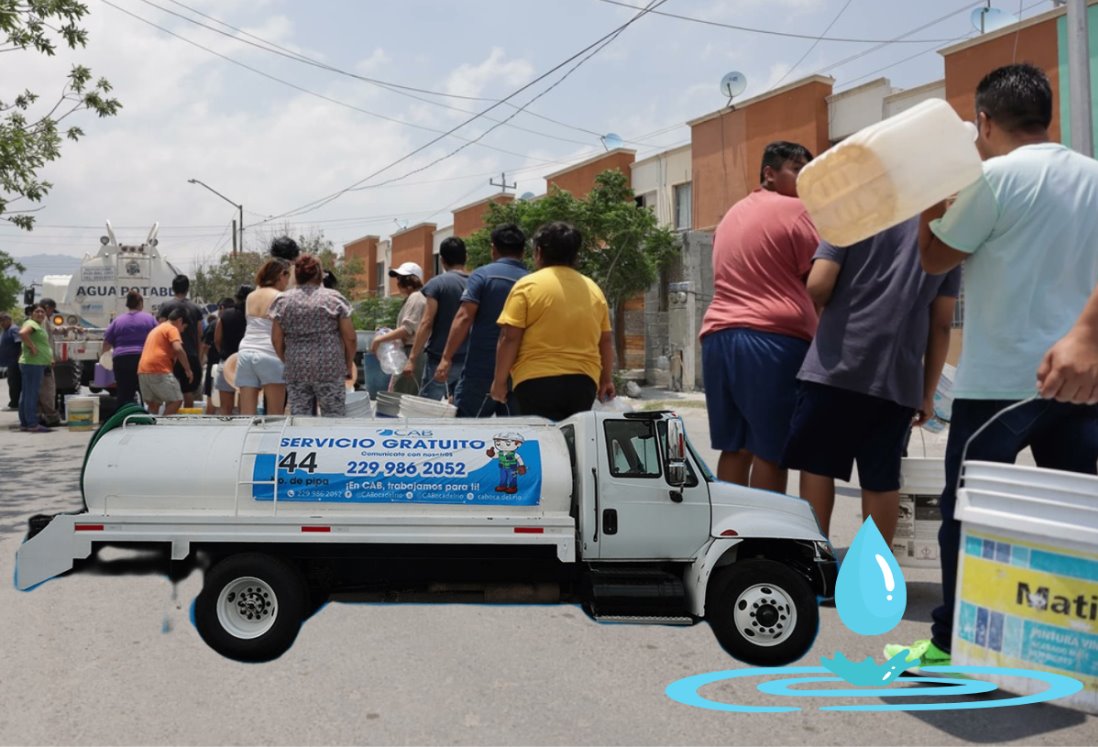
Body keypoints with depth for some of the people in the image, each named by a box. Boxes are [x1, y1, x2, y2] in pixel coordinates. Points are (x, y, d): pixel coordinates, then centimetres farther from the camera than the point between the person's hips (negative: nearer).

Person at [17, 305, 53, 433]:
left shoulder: (39, 326, 21)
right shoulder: (31, 324, -9)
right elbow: (22, 333, -31)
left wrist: (49, 359, 19)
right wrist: (32, 347, -23)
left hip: (37, 364, 10)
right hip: (33, 364, -10)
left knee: (26, 394, 13)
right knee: (32, 394, -9)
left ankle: (24, 423, 19)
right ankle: (32, 424, -9)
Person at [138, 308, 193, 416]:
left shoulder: (156, 329, 29)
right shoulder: (172, 328, 0)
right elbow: (178, 349, -15)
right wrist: (188, 369, -9)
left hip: (143, 371, 9)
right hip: (159, 370, -9)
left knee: (153, 404, 14)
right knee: (176, 400, -5)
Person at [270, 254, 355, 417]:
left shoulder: (282, 301, 6)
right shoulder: (334, 298, 0)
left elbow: (276, 340, 5)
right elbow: (350, 337, -1)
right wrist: (349, 365, 11)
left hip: (295, 370, 2)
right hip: (330, 368, -2)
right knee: (334, 416, 4)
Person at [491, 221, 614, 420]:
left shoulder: (527, 286, -3)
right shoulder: (593, 289, 11)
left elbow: (509, 338, -7)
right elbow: (606, 341, 15)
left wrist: (499, 381, 1)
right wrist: (606, 380, 25)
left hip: (537, 382, -5)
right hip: (583, 382, 5)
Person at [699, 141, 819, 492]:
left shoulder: (731, 214, 23)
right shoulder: (796, 210, -1)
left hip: (719, 335, 7)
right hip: (774, 339, -7)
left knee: (734, 447, 10)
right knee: (771, 450, -4)